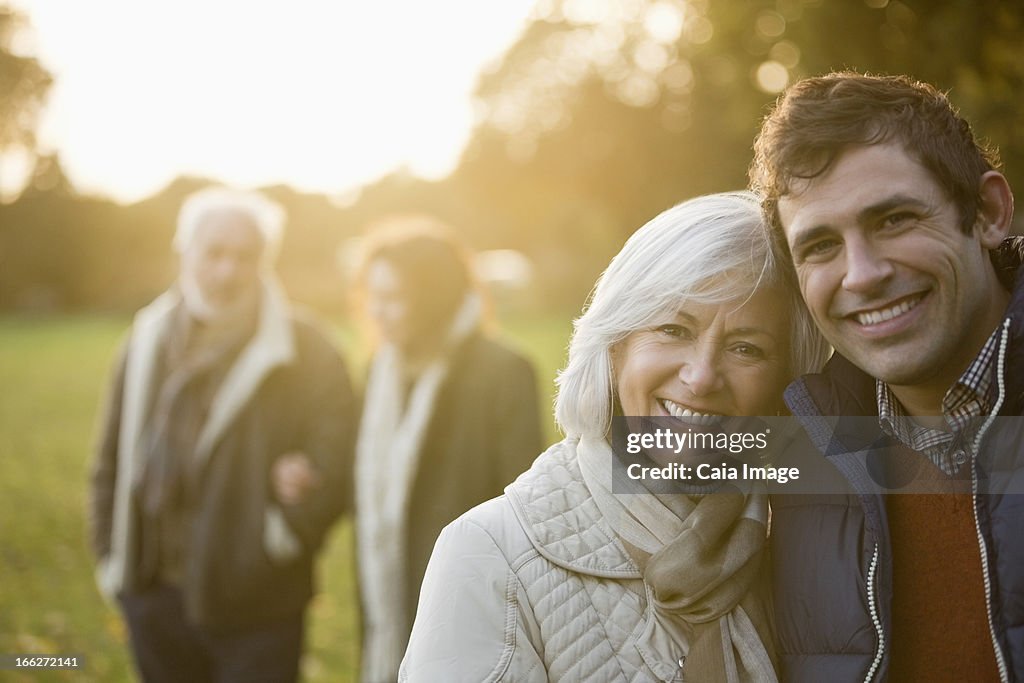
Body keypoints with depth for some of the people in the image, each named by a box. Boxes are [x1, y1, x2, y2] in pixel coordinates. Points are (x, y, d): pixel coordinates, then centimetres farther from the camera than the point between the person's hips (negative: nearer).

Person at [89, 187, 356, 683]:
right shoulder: (148, 340, 7)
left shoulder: (306, 353, -7)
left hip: (254, 605, -4)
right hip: (153, 594, 4)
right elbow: (113, 460, 12)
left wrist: (285, 538, -16)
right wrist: (111, 552, 8)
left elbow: (333, 464, -9)